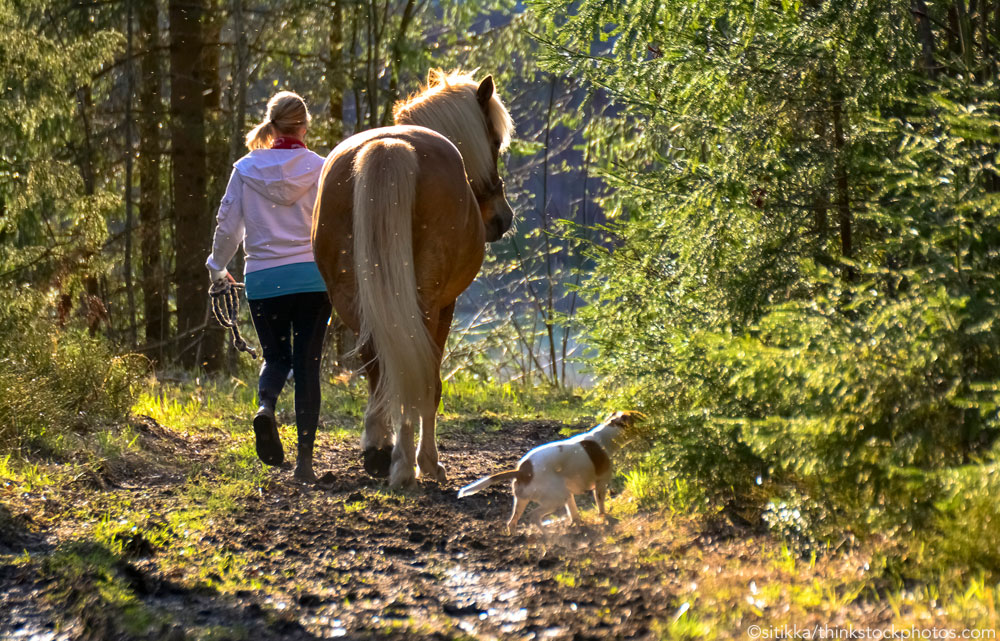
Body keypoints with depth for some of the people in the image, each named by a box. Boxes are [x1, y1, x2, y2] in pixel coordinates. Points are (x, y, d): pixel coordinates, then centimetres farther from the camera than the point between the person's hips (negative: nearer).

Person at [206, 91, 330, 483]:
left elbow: (229, 226, 4)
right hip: (312, 277, -1)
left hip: (263, 278, 1)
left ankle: (265, 405, -16)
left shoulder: (247, 168, 0)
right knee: (307, 364, 5)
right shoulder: (320, 169, -4)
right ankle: (304, 458, 0)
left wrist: (217, 266, 20)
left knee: (276, 356, 18)